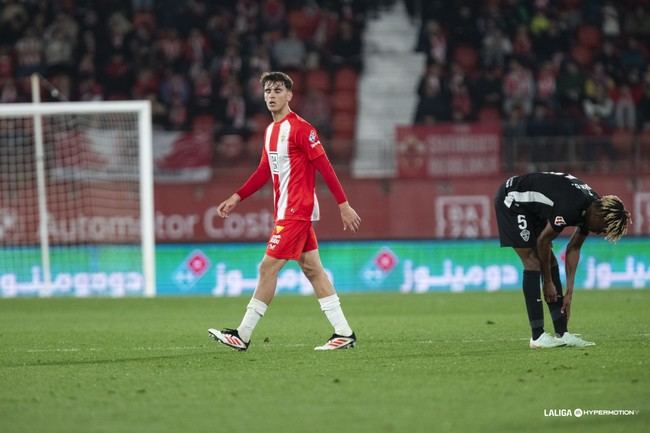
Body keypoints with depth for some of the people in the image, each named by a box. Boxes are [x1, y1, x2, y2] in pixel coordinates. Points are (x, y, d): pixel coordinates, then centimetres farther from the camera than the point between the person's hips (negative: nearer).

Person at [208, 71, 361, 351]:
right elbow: (265, 171, 22)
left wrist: (343, 205, -15)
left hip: (296, 211, -9)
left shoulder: (300, 129, -13)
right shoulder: (271, 131, 13)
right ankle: (343, 333, 10)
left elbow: (325, 167, -14)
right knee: (312, 269, 8)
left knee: (268, 267, -8)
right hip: (285, 211, 9)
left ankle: (242, 336, -4)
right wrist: (236, 198, 17)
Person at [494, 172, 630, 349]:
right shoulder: (570, 208, -33)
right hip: (511, 202, -9)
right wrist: (547, 282, -9)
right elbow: (543, 241, -21)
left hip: (531, 207, 9)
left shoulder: (593, 207, -7)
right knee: (533, 262, -14)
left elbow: (574, 248, 2)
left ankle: (562, 334, 3)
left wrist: (569, 292, 1)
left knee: (550, 261, 3)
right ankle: (537, 337, -12)